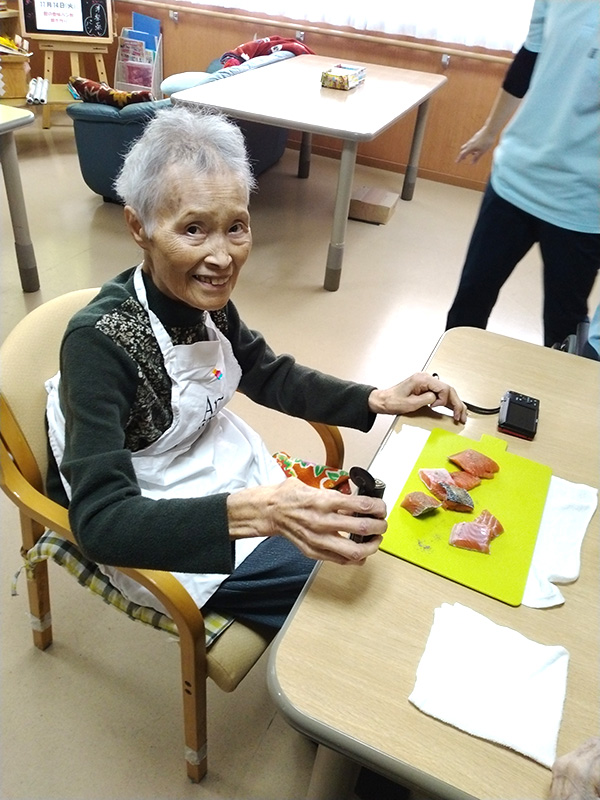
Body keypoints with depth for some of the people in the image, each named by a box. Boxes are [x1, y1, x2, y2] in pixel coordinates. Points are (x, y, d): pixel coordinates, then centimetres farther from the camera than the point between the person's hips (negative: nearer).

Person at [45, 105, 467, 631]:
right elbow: (100, 522, -34)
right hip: (167, 543, -6)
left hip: (240, 478, 6)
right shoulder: (100, 341, -29)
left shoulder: (205, 298, -10)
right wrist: (257, 511, -46)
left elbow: (269, 376, 7)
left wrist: (378, 400, -4)